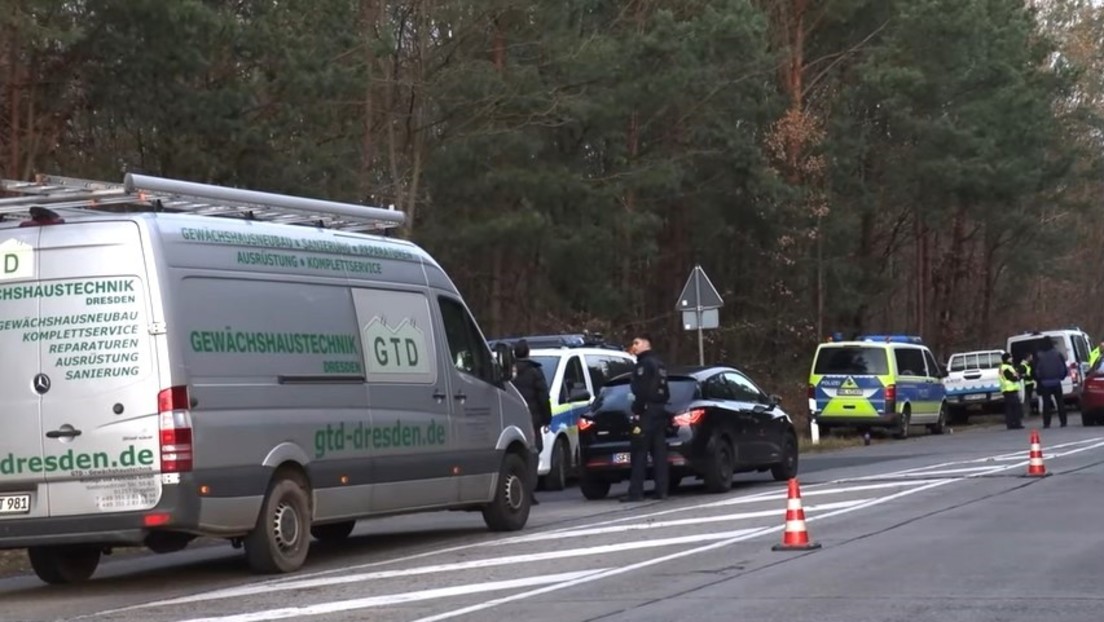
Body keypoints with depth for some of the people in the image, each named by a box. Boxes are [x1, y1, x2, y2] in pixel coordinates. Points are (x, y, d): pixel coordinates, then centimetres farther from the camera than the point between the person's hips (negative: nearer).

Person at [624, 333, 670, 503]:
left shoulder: (644, 363, -9)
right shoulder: (660, 364, 20)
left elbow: (641, 391, -18)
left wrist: (637, 411, -16)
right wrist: (662, 405, 19)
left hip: (646, 412, -9)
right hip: (660, 411, 9)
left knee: (639, 453, -9)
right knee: (659, 452, 8)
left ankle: (636, 492, -12)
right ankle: (661, 490, 6)